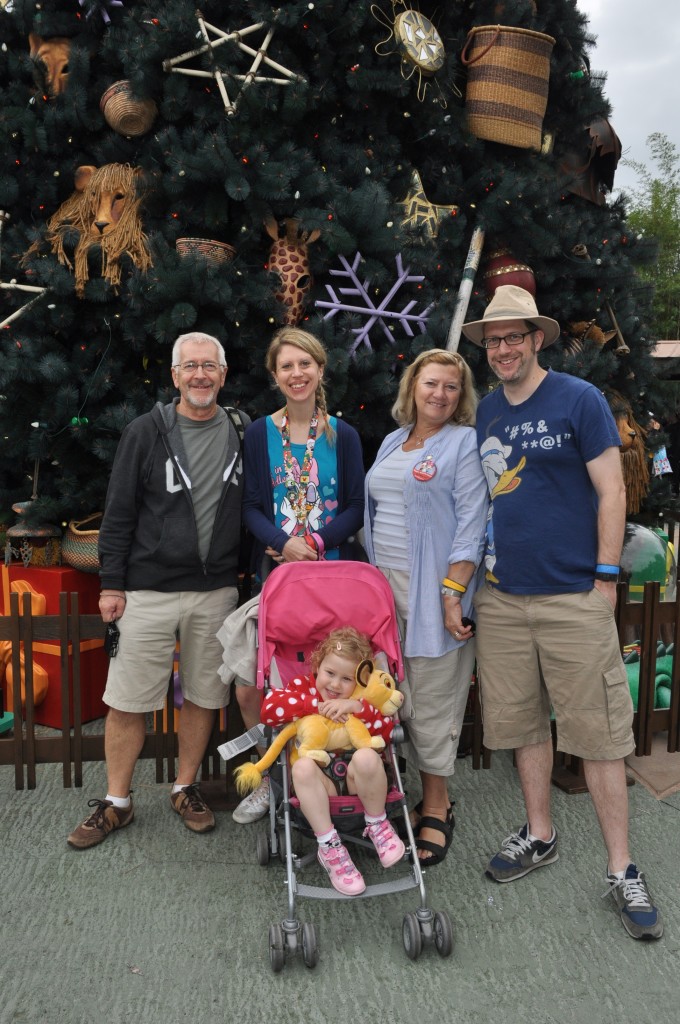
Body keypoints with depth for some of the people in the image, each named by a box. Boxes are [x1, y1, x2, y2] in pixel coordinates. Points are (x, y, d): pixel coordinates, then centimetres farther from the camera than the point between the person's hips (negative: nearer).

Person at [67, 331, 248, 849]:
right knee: (129, 700, 3)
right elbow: (119, 513, -2)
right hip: (149, 589, -2)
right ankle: (117, 802, 21)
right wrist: (112, 584, -5)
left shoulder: (241, 432, 5)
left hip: (217, 591, 2)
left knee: (204, 695, 12)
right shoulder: (146, 432, -3)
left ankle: (186, 788, 30)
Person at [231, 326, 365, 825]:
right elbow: (252, 506, 1)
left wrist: (315, 542, -13)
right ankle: (271, 779, 18)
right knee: (251, 685, -3)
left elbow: (356, 507, 2)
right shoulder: (259, 433, 5)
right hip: (275, 572, 0)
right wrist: (283, 543, -17)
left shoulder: (343, 435, 6)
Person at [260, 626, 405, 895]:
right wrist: (316, 706, -22)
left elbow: (387, 731, -13)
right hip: (320, 783, 0)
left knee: (366, 756, -33)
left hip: (355, 780, 0)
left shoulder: (363, 698, 3)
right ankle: (329, 848, -22)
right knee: (303, 765, -33)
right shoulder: (303, 687, -1)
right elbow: (269, 709, -20)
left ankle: (377, 824, -5)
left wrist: (356, 707, -26)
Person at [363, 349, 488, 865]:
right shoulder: (393, 442, 16)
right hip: (386, 584, 6)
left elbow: (471, 525, -11)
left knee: (432, 700, 0)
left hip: (435, 589, -6)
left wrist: (453, 593, -17)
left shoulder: (465, 444, -4)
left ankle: (436, 806, 15)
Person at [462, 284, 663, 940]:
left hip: (573, 596, -5)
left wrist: (605, 577, -8)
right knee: (523, 722, 13)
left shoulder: (579, 400, -3)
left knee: (598, 734, 1)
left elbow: (611, 492, -5)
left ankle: (621, 870, 13)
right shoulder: (484, 413, 11)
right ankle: (539, 836, 31)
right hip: (501, 596, 5)